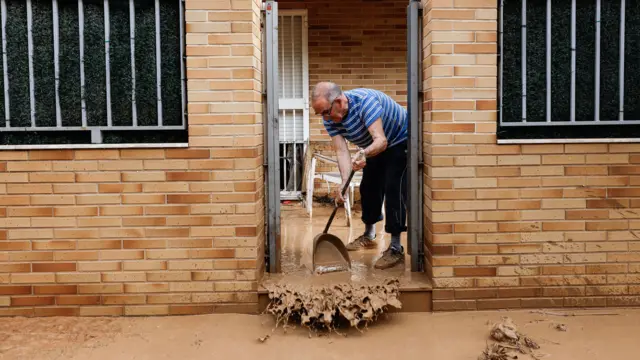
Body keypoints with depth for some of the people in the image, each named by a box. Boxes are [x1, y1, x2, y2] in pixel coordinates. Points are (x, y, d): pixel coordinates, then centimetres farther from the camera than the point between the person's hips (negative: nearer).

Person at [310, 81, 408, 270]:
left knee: (393, 190, -16)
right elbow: (342, 151, -22)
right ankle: (369, 236, 31)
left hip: (399, 142, -7)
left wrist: (363, 154, -64)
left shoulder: (365, 100, -37)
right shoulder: (330, 119, -17)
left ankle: (396, 248, -12)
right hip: (373, 148, 7)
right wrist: (344, 182, -37)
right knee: (368, 188, 12)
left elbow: (381, 140, -44)